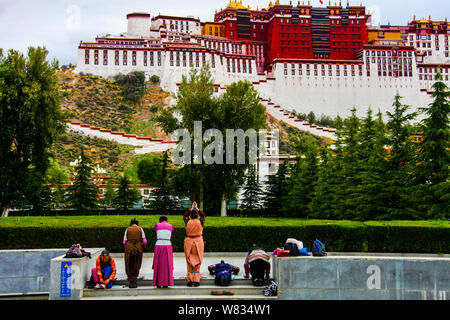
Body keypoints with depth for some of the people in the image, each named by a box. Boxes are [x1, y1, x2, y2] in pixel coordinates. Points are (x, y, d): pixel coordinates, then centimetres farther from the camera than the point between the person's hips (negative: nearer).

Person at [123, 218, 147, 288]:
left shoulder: (127, 229, 8)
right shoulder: (140, 229, 7)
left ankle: (130, 282, 4)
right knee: (136, 266, 11)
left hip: (129, 248, 0)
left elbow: (124, 241, 2)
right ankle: (134, 282, 8)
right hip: (138, 249, 0)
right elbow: (144, 241, 0)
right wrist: (143, 249, 14)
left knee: (129, 266, 11)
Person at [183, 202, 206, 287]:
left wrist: (191, 209, 22)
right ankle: (196, 280, 1)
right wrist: (198, 209, 23)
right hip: (198, 242, -1)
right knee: (197, 262, 4)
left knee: (189, 262, 6)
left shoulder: (187, 222, -4)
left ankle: (190, 280, 2)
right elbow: (203, 216, 17)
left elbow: (184, 216, 20)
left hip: (188, 242, 1)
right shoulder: (200, 222, -6)